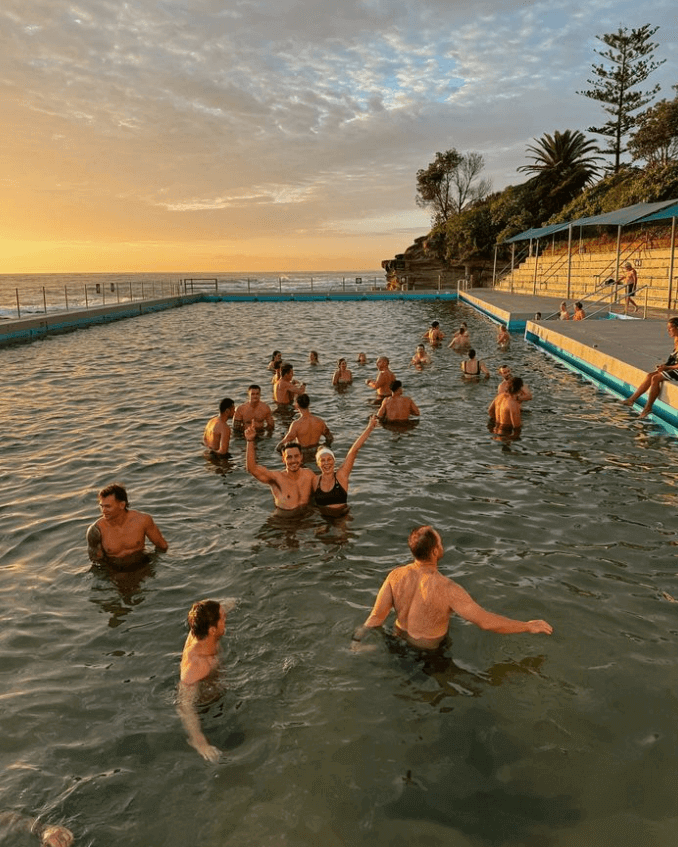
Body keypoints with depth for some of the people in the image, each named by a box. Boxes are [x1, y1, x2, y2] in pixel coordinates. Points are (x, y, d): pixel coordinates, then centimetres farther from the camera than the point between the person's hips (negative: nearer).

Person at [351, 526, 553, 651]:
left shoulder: (396, 576, -22)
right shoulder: (447, 589, -35)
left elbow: (377, 617, -17)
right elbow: (487, 622, -29)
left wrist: (358, 637, -1)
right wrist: (529, 626, -17)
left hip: (401, 638, 5)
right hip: (429, 648, -4)